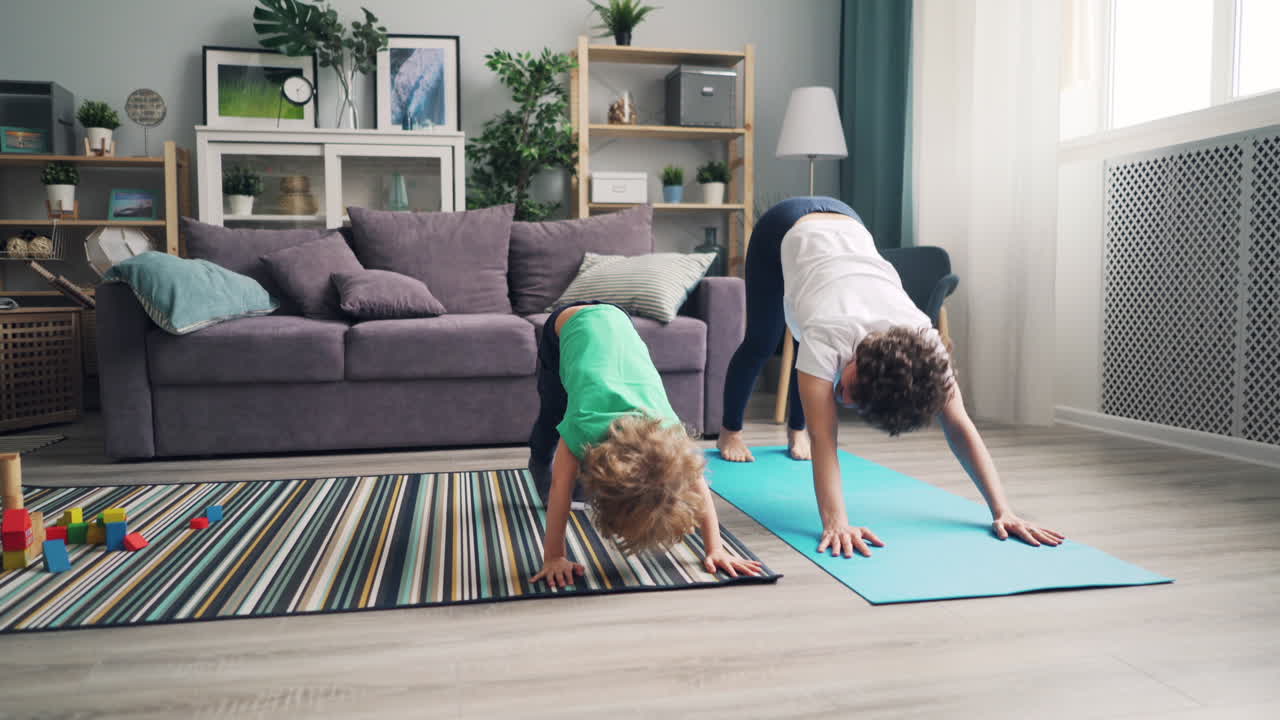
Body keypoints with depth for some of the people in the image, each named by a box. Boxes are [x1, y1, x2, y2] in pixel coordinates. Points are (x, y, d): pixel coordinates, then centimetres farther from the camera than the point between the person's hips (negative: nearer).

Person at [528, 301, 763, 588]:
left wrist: (715, 549, -28)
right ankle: (539, 464, 46)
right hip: (566, 324, -1)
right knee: (552, 419, 17)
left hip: (614, 320, 1)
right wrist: (554, 557, -35)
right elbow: (560, 488, -35)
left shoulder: (668, 428, -35)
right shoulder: (583, 425, -43)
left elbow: (697, 486, -26)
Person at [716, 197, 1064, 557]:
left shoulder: (921, 338, -36)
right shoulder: (829, 335, -46)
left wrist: (1002, 510, -41)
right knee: (761, 344, 13)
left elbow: (961, 428, -35)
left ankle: (794, 429, 41)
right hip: (786, 230, -2)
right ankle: (730, 430, 38)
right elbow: (823, 437, -49)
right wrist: (835, 523, -58)